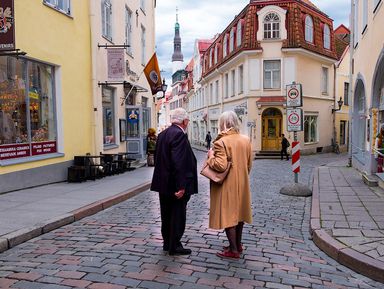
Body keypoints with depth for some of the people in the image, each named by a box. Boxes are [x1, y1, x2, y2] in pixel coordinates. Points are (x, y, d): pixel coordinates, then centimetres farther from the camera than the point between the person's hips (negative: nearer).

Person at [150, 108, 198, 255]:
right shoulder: (179, 134, -18)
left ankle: (167, 243, 30)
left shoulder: (162, 134, 9)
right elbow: (179, 162, -25)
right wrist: (181, 186, -24)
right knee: (178, 215, 4)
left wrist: (162, 179, 19)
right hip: (175, 185, -9)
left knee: (167, 214, 18)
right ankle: (174, 246, 14)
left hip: (163, 183, 9)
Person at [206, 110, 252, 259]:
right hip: (242, 183, 7)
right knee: (238, 213, 18)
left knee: (228, 215, 4)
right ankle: (238, 244, 31)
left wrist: (211, 156, -10)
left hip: (227, 185, -7)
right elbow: (249, 164, 9)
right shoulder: (246, 140, 2)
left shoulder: (221, 142, -19)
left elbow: (221, 165, -25)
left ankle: (233, 250, 11)